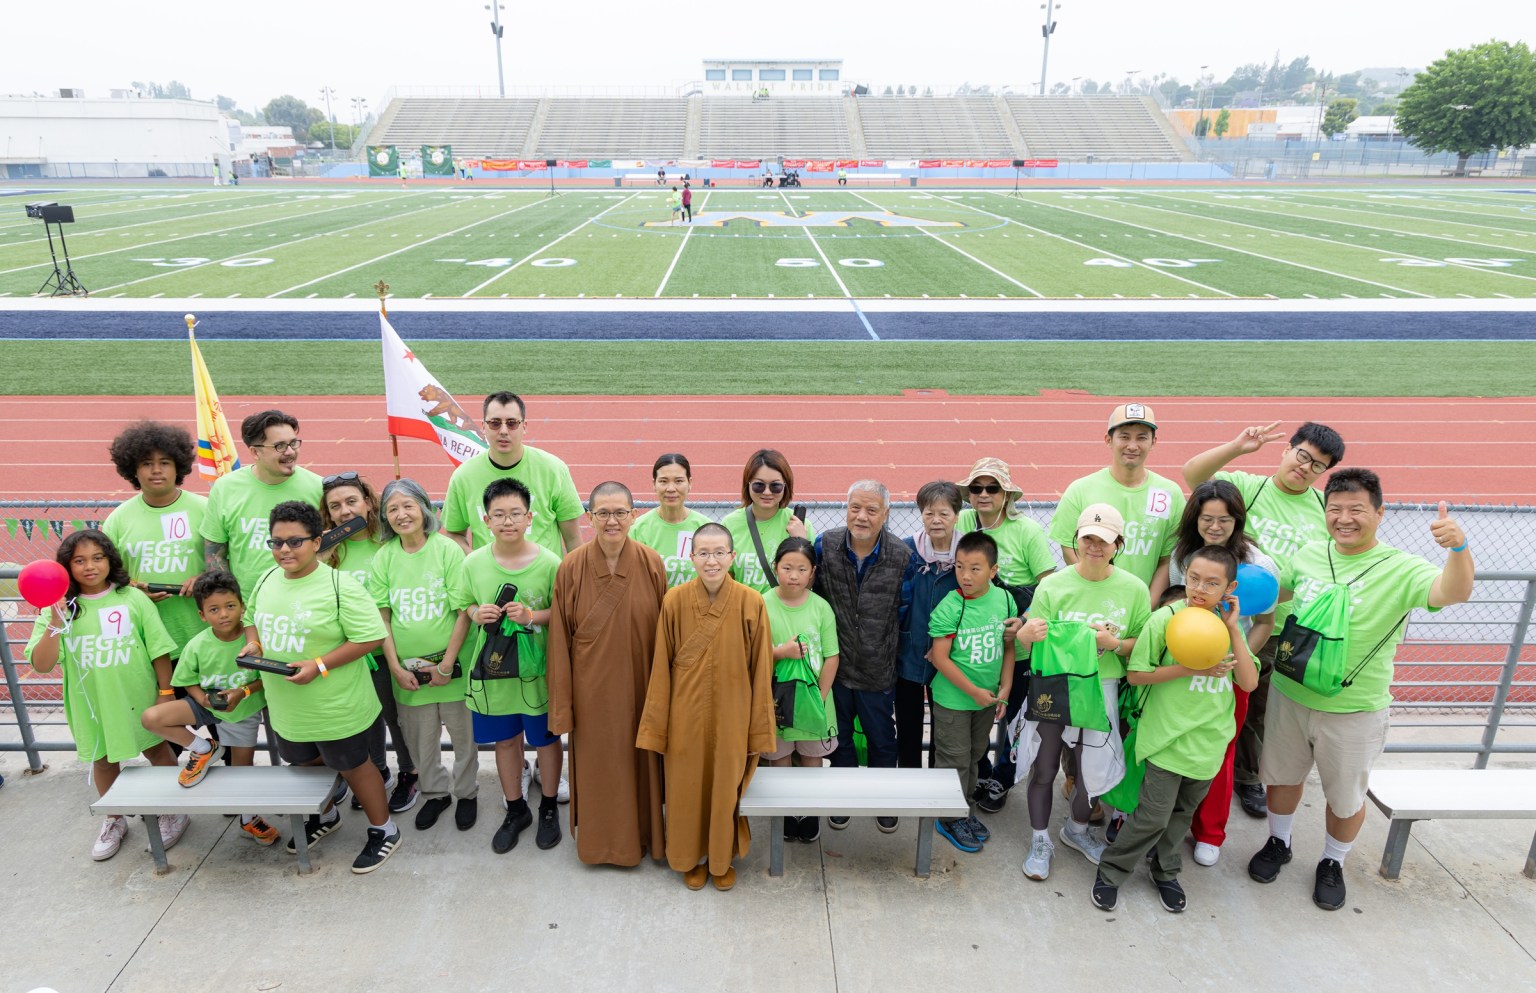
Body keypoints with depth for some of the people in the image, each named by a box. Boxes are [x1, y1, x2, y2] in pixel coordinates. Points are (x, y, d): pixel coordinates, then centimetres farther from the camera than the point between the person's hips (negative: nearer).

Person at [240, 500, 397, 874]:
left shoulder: (339, 586, -21)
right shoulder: (266, 580, 1)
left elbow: (371, 636, -22)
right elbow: (251, 617, 19)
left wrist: (320, 665, -26)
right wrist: (252, 643, -3)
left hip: (336, 709, -7)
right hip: (286, 708, 7)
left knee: (352, 767, 10)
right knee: (306, 764, 26)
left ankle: (383, 831, 30)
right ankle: (325, 817, 52)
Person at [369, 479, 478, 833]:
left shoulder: (447, 549, -10)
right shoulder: (383, 558, -1)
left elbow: (464, 612, -10)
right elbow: (382, 617, 1)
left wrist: (447, 663, -12)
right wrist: (396, 668, -5)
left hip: (450, 663, -3)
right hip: (407, 667, 3)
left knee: (462, 733, 10)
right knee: (418, 737, 15)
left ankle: (466, 793, 32)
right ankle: (435, 792, 37)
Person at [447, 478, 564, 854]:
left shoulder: (550, 563, -14)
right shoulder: (474, 562, -6)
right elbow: (464, 606, 8)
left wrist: (533, 616, -23)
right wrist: (476, 612, -13)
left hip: (538, 671, -2)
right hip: (492, 669, 3)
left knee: (546, 738, 14)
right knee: (506, 739, 18)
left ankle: (548, 808, 36)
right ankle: (515, 810, 38)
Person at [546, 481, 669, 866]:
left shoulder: (652, 564, -8)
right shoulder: (571, 568, -10)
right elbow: (560, 640, -6)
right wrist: (563, 704, -6)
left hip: (639, 686, 1)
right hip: (591, 687, 0)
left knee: (639, 759, 14)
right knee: (595, 763, 13)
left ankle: (642, 834, 36)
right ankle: (599, 840, 35)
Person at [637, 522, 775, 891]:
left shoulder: (751, 602, -12)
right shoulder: (675, 601, -11)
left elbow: (761, 670, -6)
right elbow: (661, 668, -5)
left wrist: (759, 729, -3)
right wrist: (656, 725, -2)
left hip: (731, 718, 0)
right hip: (686, 717, 0)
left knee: (726, 788, 15)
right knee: (687, 789, 14)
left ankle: (722, 857, 39)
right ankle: (691, 856, 39)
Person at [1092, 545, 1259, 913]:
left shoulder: (1228, 625, 2)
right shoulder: (1165, 619, -13)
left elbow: (1248, 682, -6)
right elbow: (1135, 674, -12)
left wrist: (1233, 629, -13)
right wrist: (1190, 669, -21)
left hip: (1209, 740, 5)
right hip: (1168, 735, -5)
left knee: (1183, 812, 18)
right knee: (1154, 814, -4)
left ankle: (1165, 872, 39)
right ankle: (1110, 872, 14)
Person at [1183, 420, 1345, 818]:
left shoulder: (1326, 509, 4)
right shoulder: (1246, 486, -6)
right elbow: (1192, 474, -21)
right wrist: (1236, 447, -33)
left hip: (1288, 631, 3)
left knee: (1261, 709, 19)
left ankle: (1248, 777, 40)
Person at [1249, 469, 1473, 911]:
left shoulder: (1400, 569, -15)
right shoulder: (1308, 556, -3)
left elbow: (1453, 593, -34)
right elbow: (1271, 592, 14)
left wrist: (1458, 547, -52)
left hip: (1354, 708, -3)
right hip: (1289, 695, 4)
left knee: (1345, 797, 15)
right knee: (1283, 775, 21)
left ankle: (1332, 863, 40)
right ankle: (1278, 842, 45)